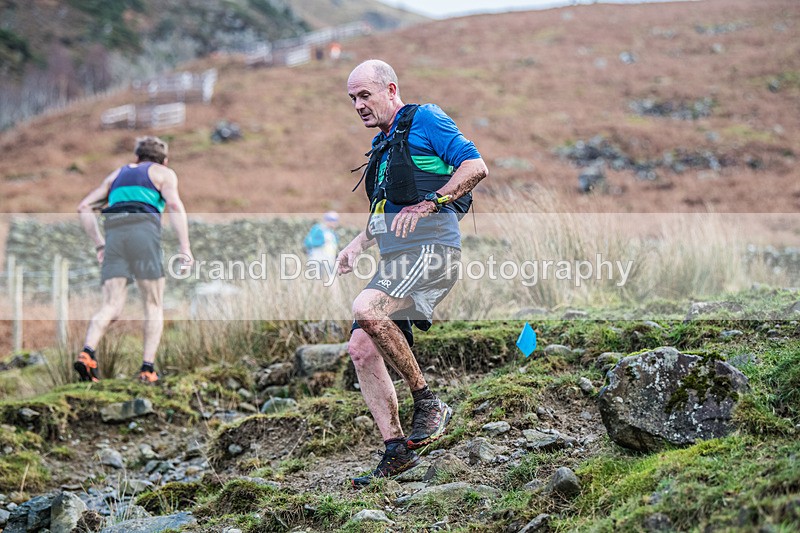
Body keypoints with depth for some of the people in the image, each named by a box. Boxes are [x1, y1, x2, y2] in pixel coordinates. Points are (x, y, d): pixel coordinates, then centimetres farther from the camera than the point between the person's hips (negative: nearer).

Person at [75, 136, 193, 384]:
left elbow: (84, 207, 25)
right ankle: (147, 368, -3)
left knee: (111, 308, -2)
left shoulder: (118, 173, 30)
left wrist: (99, 244, 25)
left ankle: (87, 353, -27)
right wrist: (185, 248, -8)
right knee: (154, 306, 8)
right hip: (144, 230, -3)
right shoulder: (164, 173, 17)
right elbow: (175, 205, -3)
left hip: (114, 235, 3)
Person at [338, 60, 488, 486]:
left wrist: (428, 204, -18)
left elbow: (475, 166, -10)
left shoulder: (424, 119, 1)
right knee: (360, 349, -2)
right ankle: (396, 450, 3)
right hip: (396, 259, 9)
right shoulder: (382, 145, 26)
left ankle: (428, 403, -15)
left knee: (367, 310, -30)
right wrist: (357, 245, 19)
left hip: (431, 247, -9)